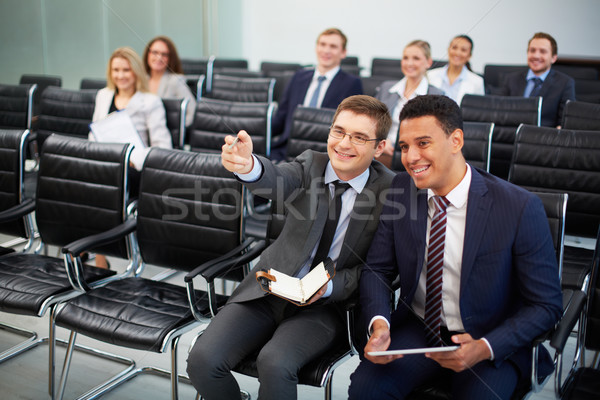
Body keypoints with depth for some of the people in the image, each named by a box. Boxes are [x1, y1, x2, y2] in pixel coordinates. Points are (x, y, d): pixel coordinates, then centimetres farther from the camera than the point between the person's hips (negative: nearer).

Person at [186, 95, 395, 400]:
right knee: (202, 360, -14)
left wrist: (329, 287, -21)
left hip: (326, 302, -3)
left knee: (275, 363, -30)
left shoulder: (389, 190, -5)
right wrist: (248, 166, -46)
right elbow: (277, 182, -22)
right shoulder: (311, 164, 1)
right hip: (269, 289, 3)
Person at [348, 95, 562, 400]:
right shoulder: (402, 189, -4)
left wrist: (485, 348, -23)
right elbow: (378, 269, 2)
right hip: (417, 330, 3)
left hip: (494, 343, -2)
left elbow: (546, 304, -10)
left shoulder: (520, 208, -17)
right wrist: (379, 323, -18)